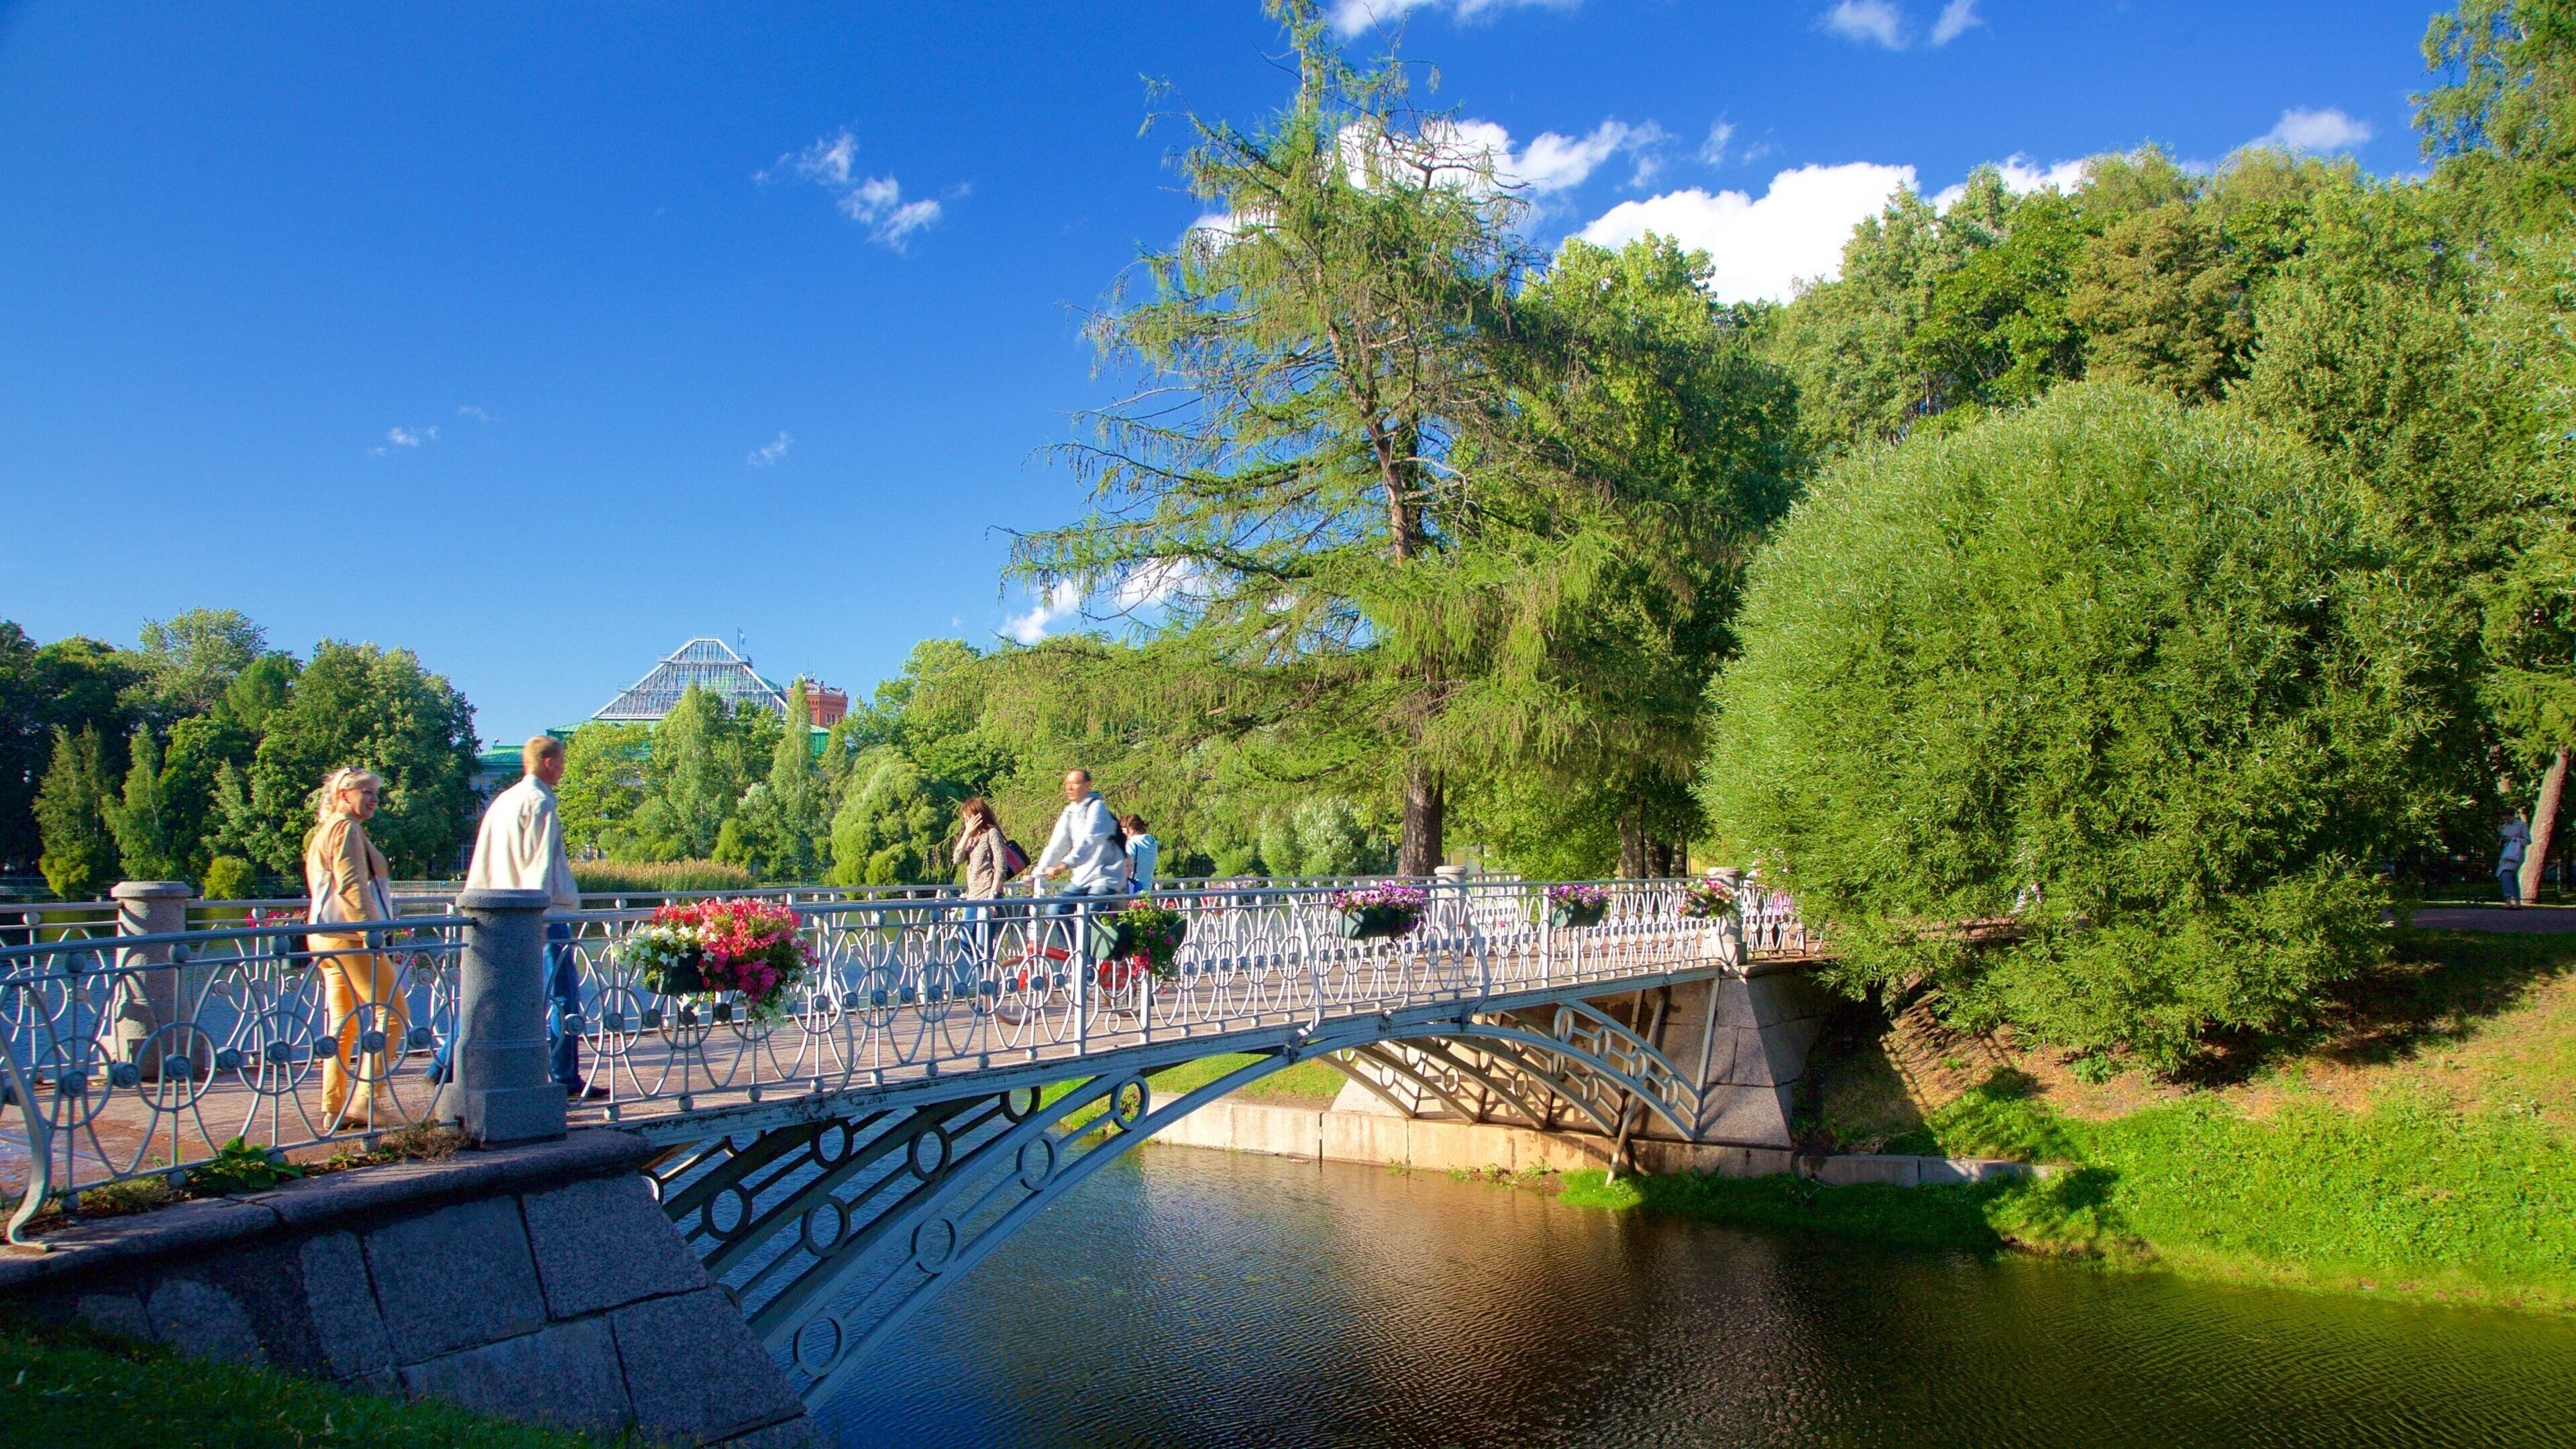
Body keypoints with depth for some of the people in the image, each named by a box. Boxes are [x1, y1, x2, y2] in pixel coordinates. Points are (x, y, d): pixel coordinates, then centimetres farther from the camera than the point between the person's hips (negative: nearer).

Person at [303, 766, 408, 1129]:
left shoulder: (327, 829, 23)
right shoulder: (346, 827, -8)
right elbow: (350, 884, -19)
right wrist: (368, 930, -24)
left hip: (329, 936, 10)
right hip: (348, 935, -10)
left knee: (343, 1023, 10)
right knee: (391, 1013, -7)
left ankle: (333, 1111, 11)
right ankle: (364, 1101, -11)